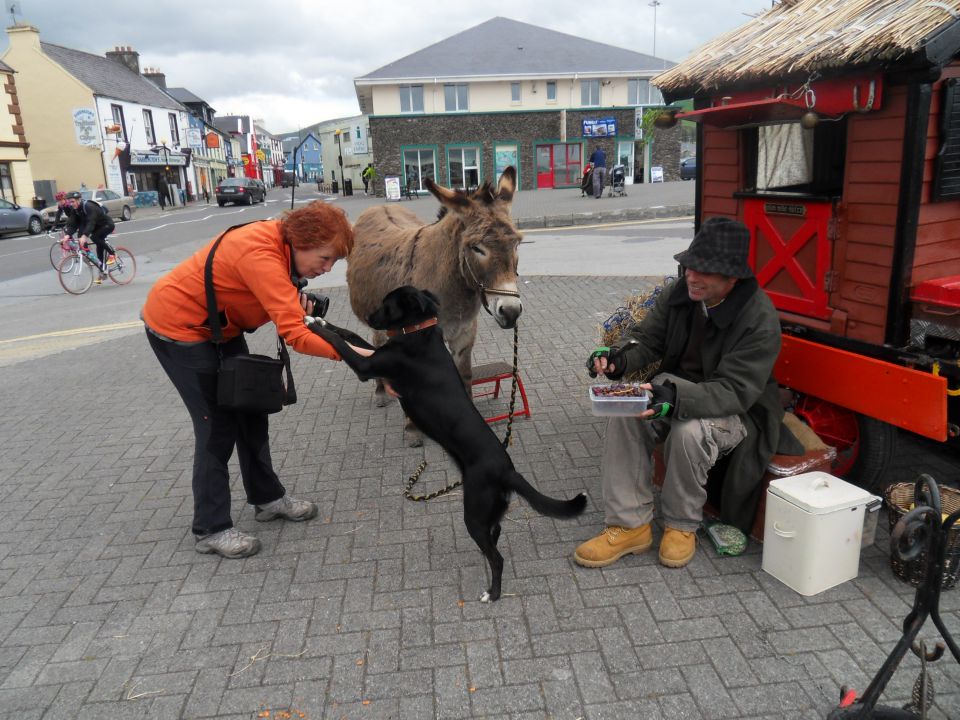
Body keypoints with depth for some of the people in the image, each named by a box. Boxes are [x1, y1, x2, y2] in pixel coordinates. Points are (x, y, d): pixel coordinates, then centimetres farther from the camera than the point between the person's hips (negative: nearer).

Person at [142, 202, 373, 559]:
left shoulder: (283, 244, -8)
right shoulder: (261, 255, -34)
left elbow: (272, 300, 1)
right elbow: (294, 335, -40)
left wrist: (296, 304, -20)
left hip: (220, 327, 9)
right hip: (178, 328, -9)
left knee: (249, 411, 10)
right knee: (217, 425, -7)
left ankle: (267, 497, 25)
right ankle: (211, 529, 6)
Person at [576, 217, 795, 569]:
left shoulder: (761, 319, -24)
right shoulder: (679, 292, -7)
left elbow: (734, 392, -29)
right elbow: (646, 338, 1)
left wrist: (676, 397, -46)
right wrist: (618, 357, -24)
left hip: (737, 411, -5)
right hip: (674, 390, 5)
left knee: (689, 431, -36)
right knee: (624, 412, -23)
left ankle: (682, 526, -7)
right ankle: (630, 525, -12)